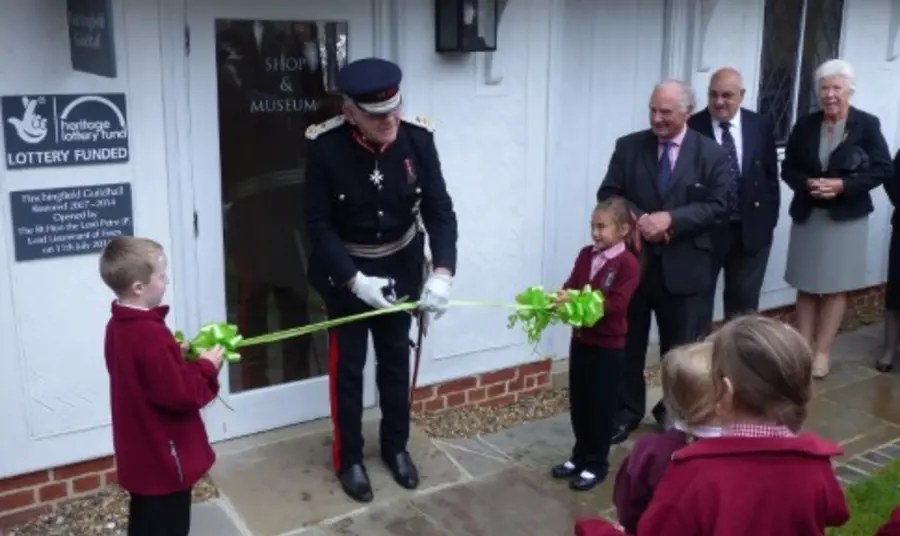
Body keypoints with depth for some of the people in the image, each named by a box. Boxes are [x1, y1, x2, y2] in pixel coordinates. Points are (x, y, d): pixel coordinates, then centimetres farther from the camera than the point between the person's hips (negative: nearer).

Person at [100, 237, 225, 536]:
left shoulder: (119, 327, 3)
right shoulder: (150, 335, -28)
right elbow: (178, 395, -26)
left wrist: (179, 354, 3)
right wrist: (206, 367, -13)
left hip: (141, 454, 9)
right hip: (163, 458, -9)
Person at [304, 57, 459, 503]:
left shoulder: (418, 138, -16)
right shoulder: (325, 146, -23)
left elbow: (439, 210, -12)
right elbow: (318, 224, -18)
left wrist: (442, 272, -25)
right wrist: (354, 279, -26)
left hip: (400, 267, 3)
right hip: (344, 270, -3)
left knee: (396, 360, 17)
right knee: (348, 365, 8)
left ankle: (396, 446, 37)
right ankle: (349, 458, 27)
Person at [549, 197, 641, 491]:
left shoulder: (628, 263, -15)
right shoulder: (585, 255, 5)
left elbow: (615, 304, -22)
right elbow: (571, 286, 2)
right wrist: (562, 297, -21)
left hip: (608, 347, -6)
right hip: (580, 340, 6)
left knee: (601, 406, 6)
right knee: (578, 403, 15)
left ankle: (596, 464, 19)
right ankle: (580, 456, 31)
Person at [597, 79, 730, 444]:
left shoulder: (711, 154, -1)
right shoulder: (628, 147, 2)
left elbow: (716, 206, -7)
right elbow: (608, 194, -1)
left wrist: (671, 218, -20)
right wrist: (639, 219, -18)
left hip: (683, 265, -1)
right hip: (633, 259, 1)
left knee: (682, 346, 11)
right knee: (628, 341, 10)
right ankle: (627, 411, 26)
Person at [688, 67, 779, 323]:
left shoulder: (761, 126, 2)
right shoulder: (692, 127, -8)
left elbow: (771, 177, 8)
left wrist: (768, 220, 3)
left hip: (751, 231, 3)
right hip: (705, 230, -3)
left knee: (744, 305, 15)